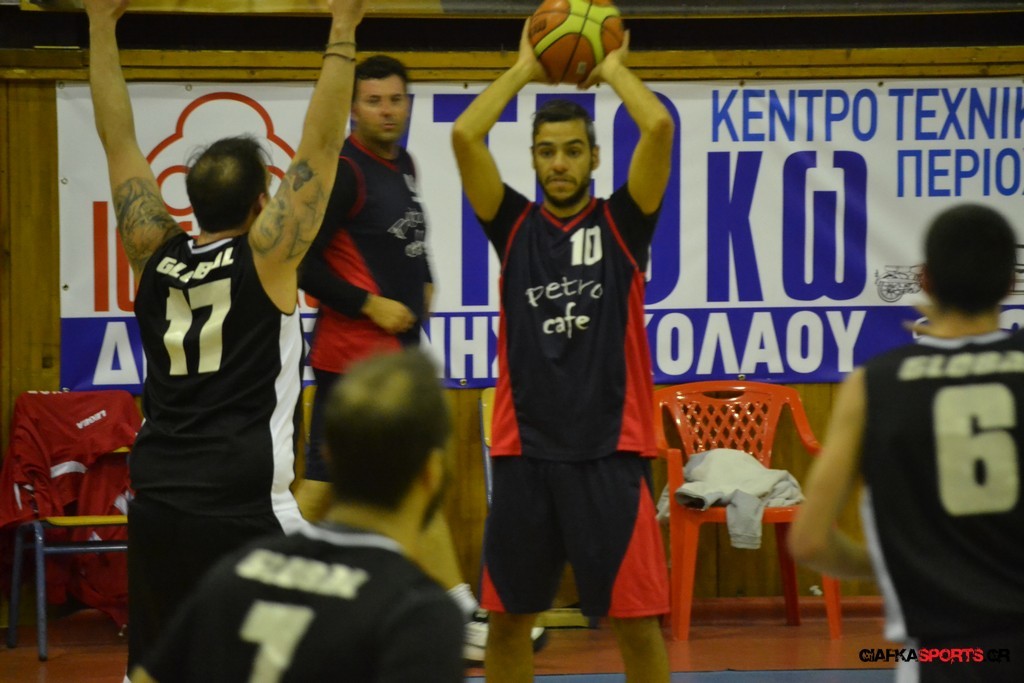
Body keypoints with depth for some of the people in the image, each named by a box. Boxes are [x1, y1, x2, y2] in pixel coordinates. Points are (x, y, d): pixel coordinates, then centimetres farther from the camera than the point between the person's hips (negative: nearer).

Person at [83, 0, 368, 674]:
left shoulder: (154, 254, 8)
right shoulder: (266, 257, -4)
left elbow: (119, 140, 13)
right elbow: (320, 146, -6)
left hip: (157, 509, 6)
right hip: (245, 510, -6)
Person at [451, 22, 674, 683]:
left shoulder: (621, 223, 3)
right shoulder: (514, 226, 8)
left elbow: (659, 127, -10)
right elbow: (465, 136, -4)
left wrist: (614, 68, 4)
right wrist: (524, 69, 5)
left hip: (610, 451, -2)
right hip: (525, 451, 2)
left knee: (638, 619, -1)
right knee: (507, 617, 8)